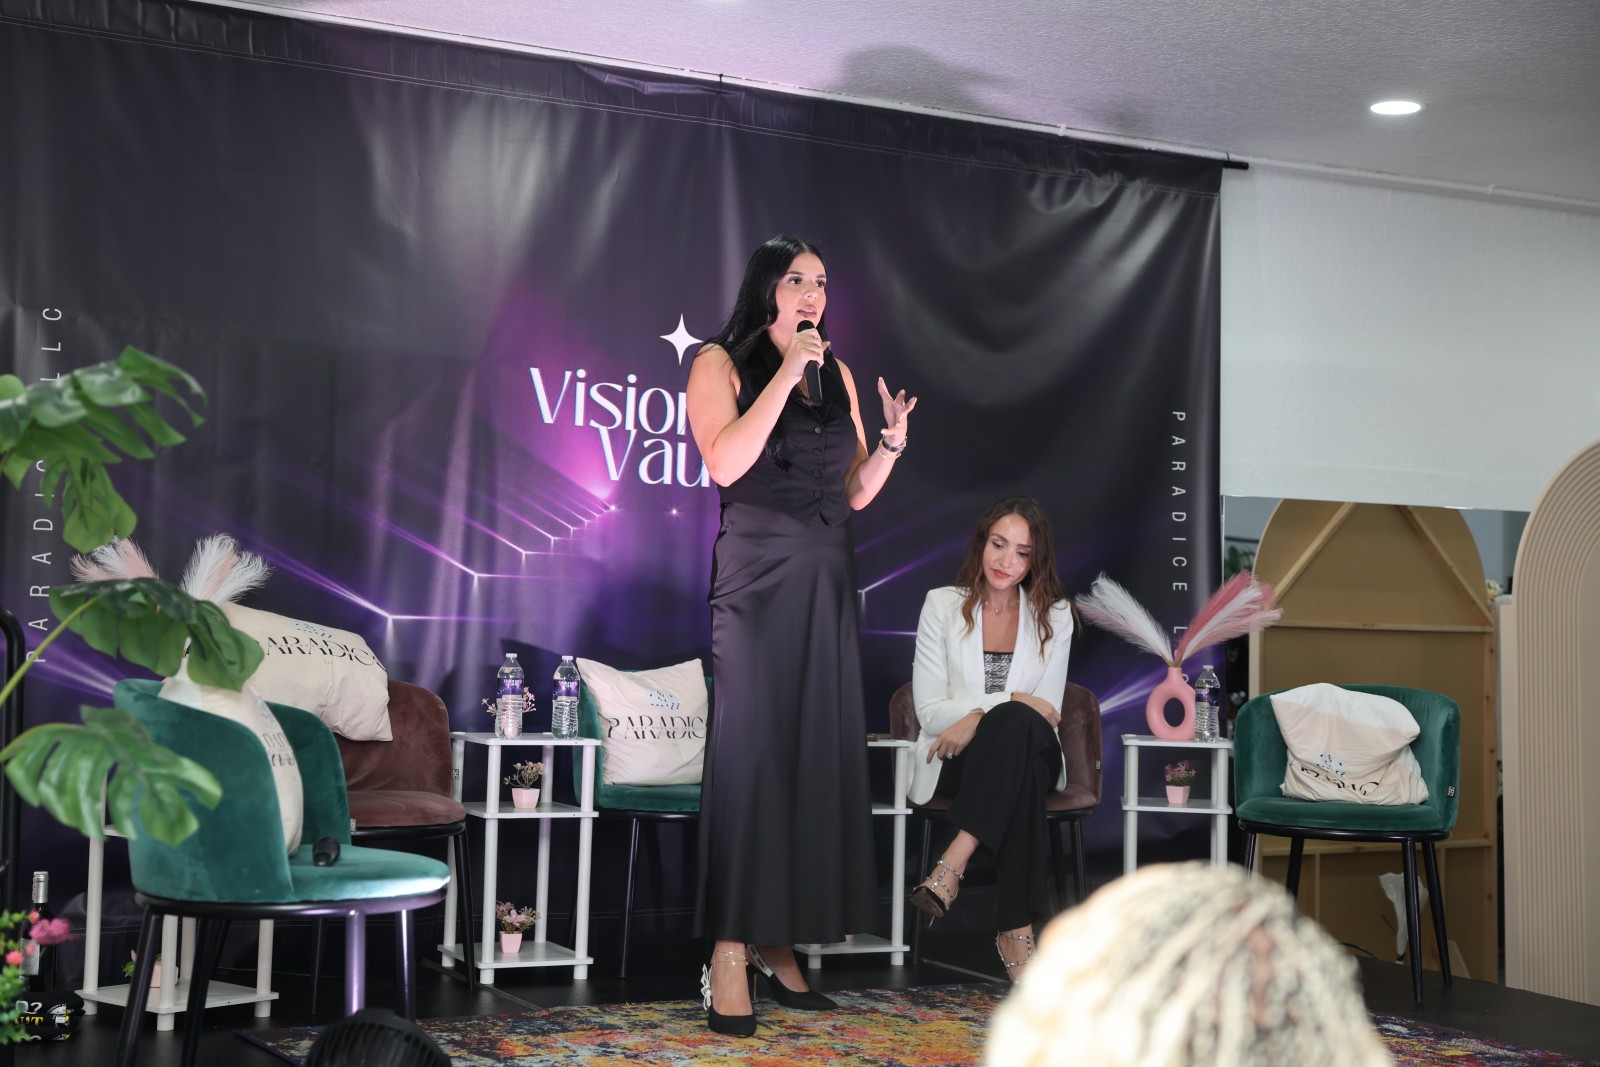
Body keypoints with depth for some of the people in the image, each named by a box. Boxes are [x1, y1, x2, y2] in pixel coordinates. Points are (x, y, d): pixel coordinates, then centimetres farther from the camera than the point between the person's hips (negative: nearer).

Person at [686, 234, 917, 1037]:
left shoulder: (836, 375, 15)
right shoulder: (722, 363, 1)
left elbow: (855, 493, 15)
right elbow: (725, 464, -15)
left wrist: (892, 442, -3)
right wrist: (784, 375, -14)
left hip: (827, 582, 6)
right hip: (757, 576, -6)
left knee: (819, 750, 3)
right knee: (750, 750, -8)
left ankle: (779, 944, 9)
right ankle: (729, 956, -6)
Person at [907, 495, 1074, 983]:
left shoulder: (1054, 614, 9)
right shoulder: (943, 605, 5)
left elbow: (1046, 711, 2)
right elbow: (929, 710, -2)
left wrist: (979, 716, -18)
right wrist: (1007, 701, -16)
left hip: (1028, 756, 1)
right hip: (957, 765, -1)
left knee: (1017, 723, -38)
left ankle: (952, 866, -44)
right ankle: (1016, 931, -43)